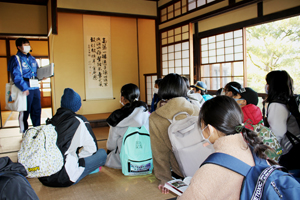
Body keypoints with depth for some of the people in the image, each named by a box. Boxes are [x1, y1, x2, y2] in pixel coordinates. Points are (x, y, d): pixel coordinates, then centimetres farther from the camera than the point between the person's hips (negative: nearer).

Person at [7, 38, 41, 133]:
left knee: (37, 110, 10)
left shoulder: (32, 59, 19)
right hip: (25, 89, -6)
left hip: (35, 87, 7)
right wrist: (24, 88, -24)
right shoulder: (16, 59, -3)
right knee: (25, 112, 0)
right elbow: (16, 76, -14)